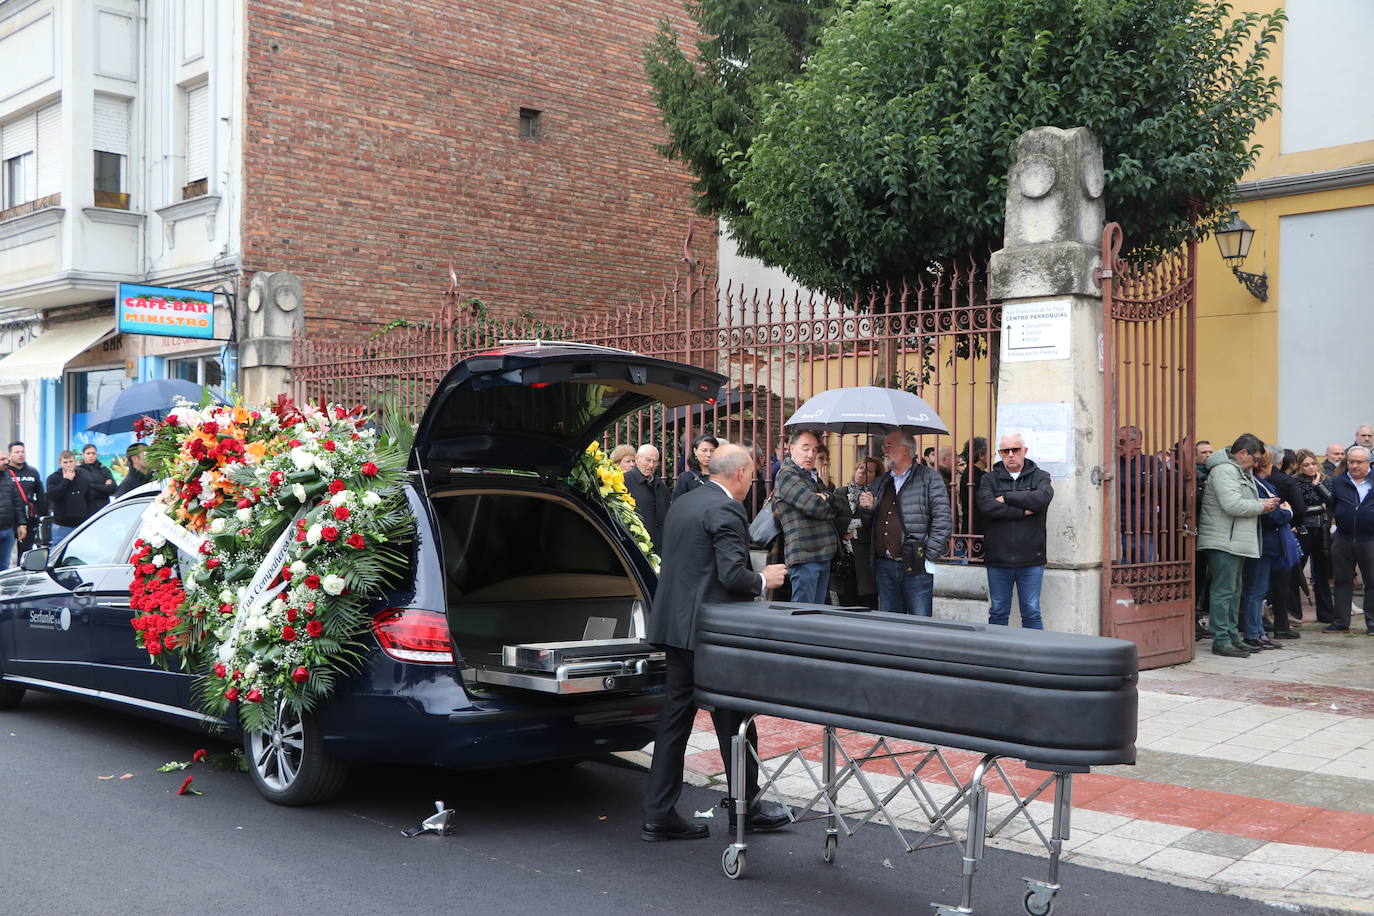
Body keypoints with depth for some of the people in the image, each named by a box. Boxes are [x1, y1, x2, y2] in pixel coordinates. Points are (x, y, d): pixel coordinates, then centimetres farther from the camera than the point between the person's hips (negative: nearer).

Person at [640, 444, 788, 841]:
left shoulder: (681, 505, 13)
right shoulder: (726, 510, -14)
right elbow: (732, 574, -22)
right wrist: (763, 580, -3)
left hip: (676, 627, 9)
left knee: (675, 717, 9)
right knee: (734, 719, 5)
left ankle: (659, 815, 11)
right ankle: (746, 808, 18)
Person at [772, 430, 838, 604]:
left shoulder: (813, 476, 21)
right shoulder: (786, 474, -8)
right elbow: (815, 506, -18)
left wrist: (825, 497, -4)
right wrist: (829, 508, 2)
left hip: (823, 555, 9)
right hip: (804, 555, -9)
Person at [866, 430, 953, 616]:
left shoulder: (929, 479, 1)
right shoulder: (880, 483, 18)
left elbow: (944, 521, -6)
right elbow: (873, 522, 25)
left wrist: (928, 554, -10)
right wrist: (867, 507, 4)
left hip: (915, 568, -5)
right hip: (884, 567, 5)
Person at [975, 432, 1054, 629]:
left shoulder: (1040, 477, 7)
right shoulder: (990, 479, 7)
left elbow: (1042, 497, -15)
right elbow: (986, 506, -13)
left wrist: (1006, 498, -9)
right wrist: (1023, 511, -14)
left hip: (1030, 560, -1)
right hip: (998, 560, 1)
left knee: (1032, 613, 4)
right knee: (998, 613, 8)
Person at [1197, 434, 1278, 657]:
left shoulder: (1241, 472, 21)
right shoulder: (1224, 471, -14)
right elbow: (1232, 505, -23)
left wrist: (1264, 504, 7)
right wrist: (1261, 506, -11)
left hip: (1237, 543, 11)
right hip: (1223, 542, -11)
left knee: (1234, 590, 16)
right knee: (1224, 591, -10)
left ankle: (1232, 636, 23)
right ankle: (1221, 641, -8)